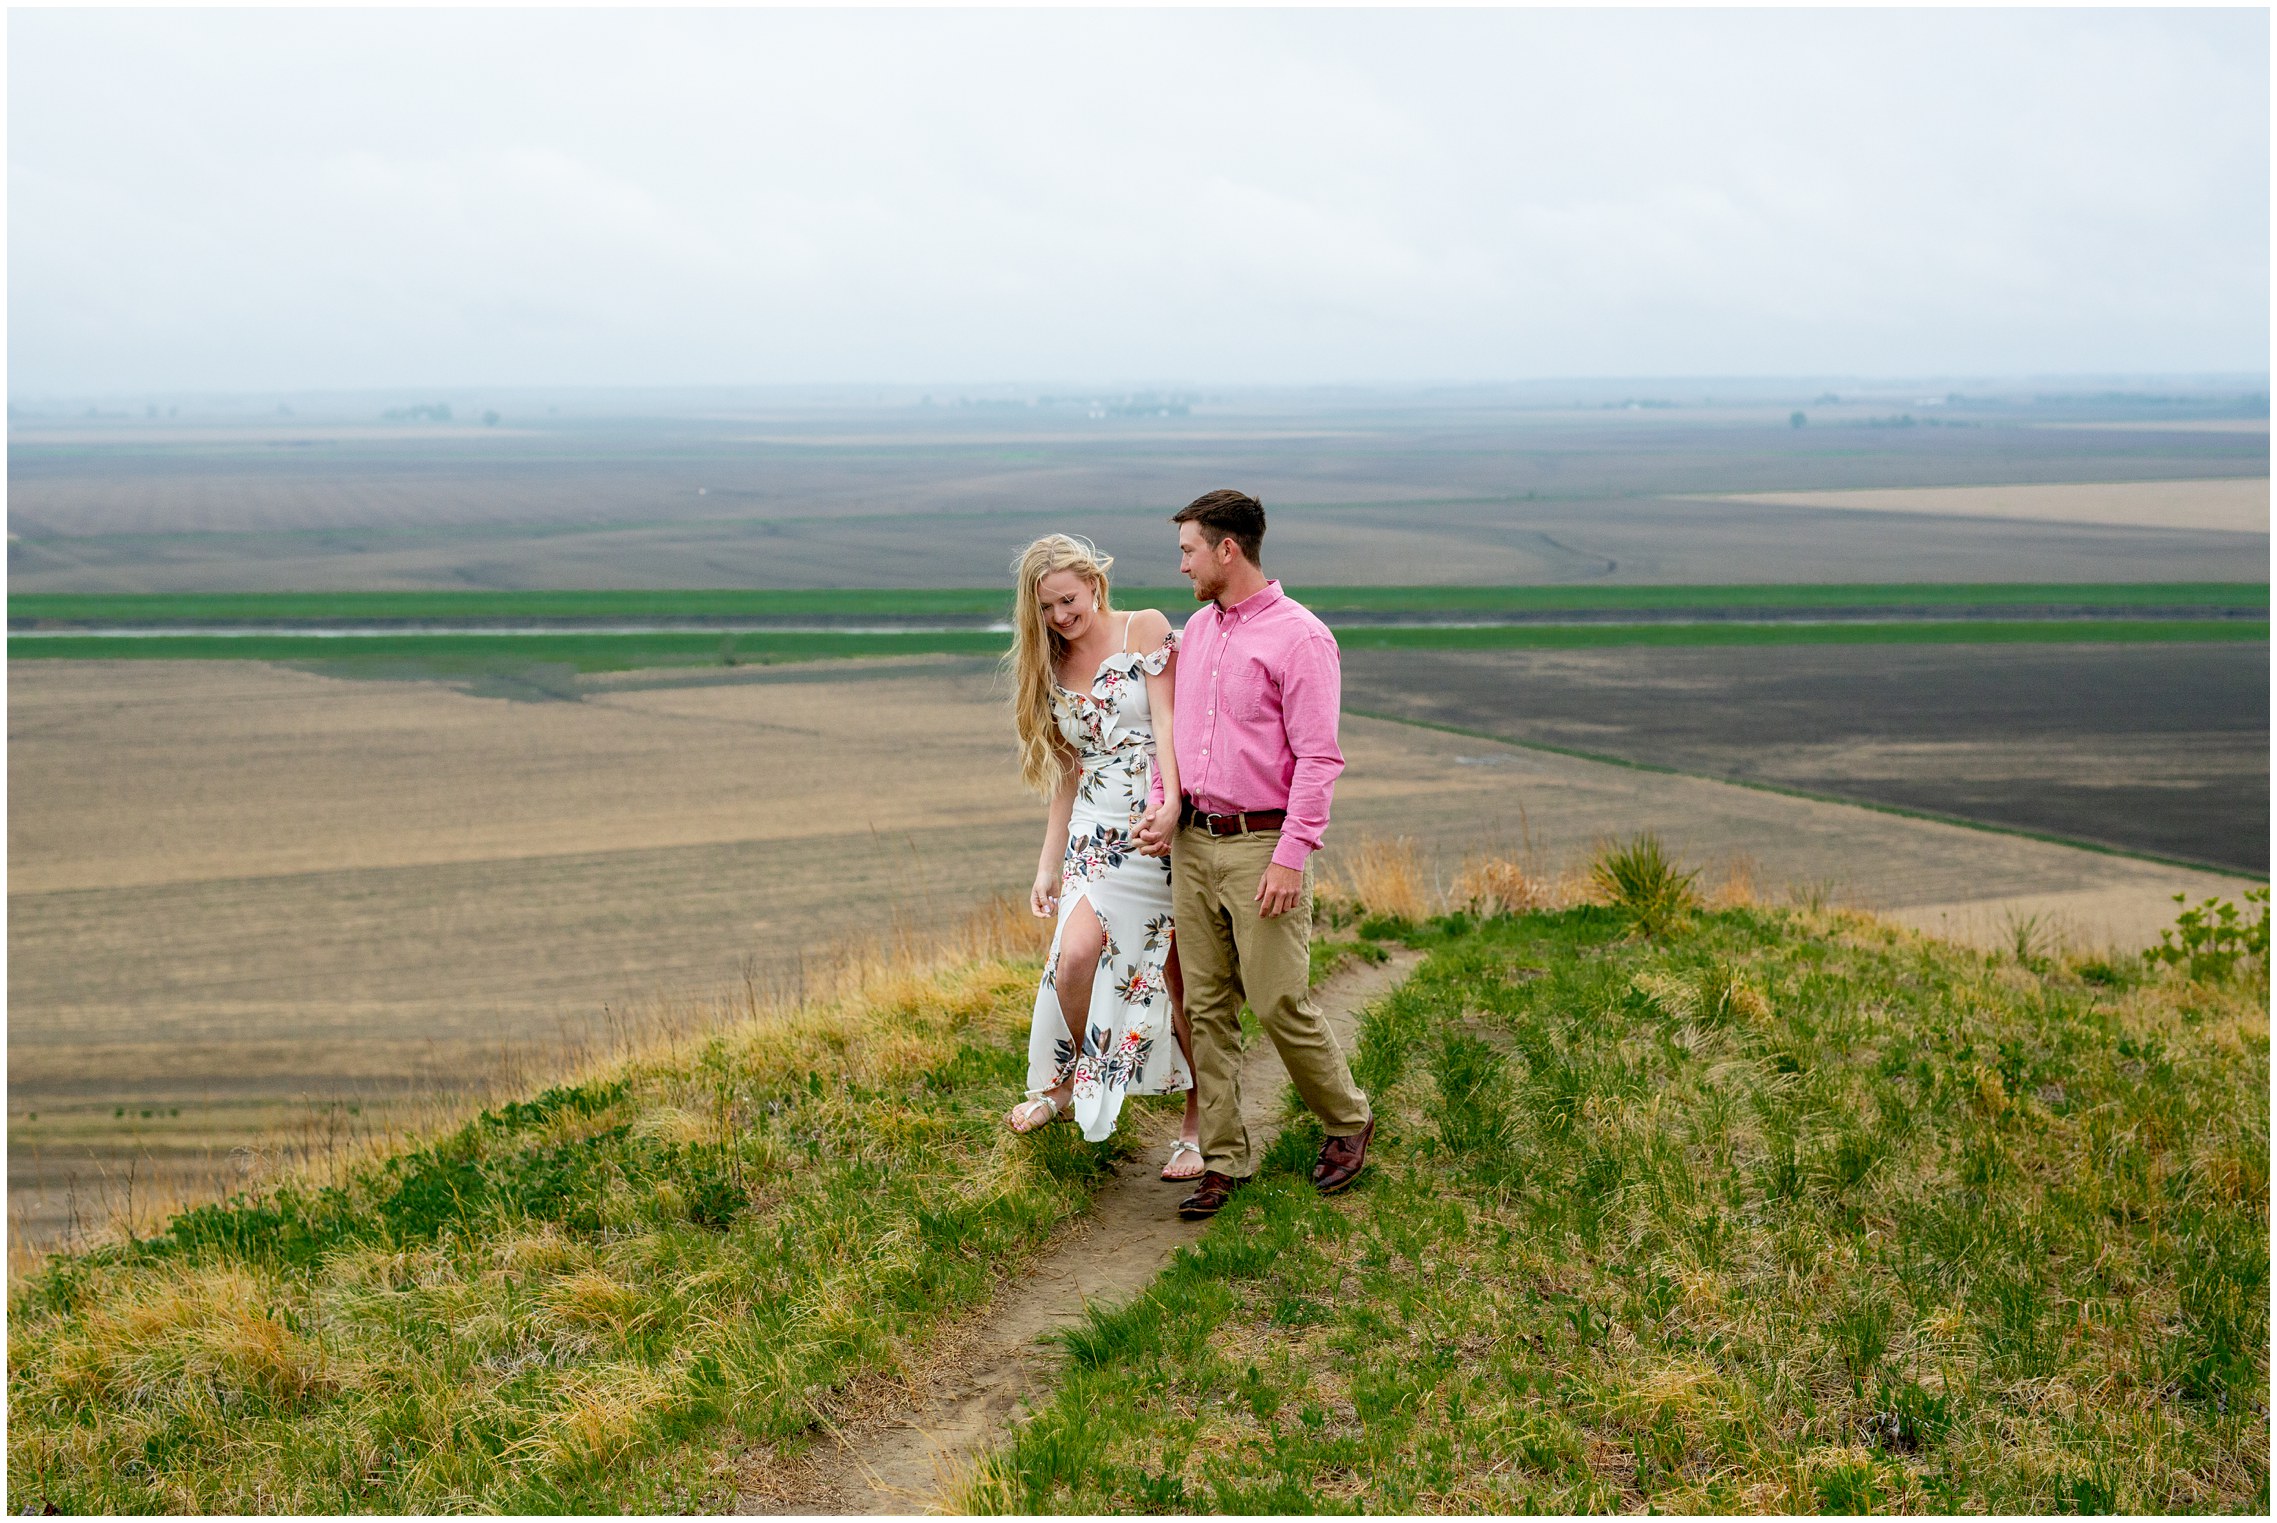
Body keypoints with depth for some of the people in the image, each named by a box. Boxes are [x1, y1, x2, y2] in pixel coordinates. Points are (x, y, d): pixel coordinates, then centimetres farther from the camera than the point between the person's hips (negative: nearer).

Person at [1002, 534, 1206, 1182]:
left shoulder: (1145, 631, -1)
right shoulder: (1051, 668, 15)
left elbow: (1167, 723, -10)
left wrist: (1172, 804, -25)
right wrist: (1049, 863, 16)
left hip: (1156, 821, -4)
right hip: (1095, 830, 4)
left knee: (1177, 973, -3)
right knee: (1073, 958, -14)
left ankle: (1200, 1122, 9)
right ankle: (1064, 1084, 10)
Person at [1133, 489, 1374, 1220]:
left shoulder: (1299, 637, -10)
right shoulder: (1197, 630, 13)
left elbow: (1319, 757, -14)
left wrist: (1292, 856, -19)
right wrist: (1165, 805, 7)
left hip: (1262, 846, -7)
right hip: (1194, 842, 7)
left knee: (1279, 1002, -2)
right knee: (1207, 1007, 6)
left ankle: (1347, 1119, 21)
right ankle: (1224, 1159, 12)